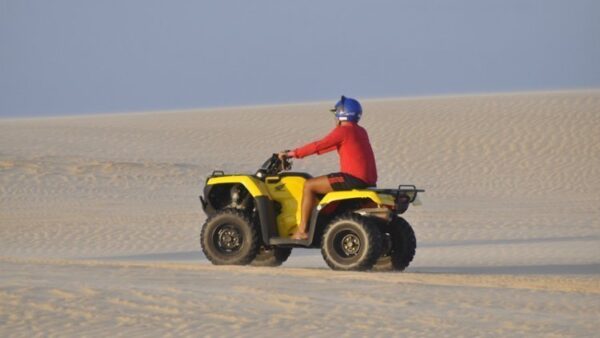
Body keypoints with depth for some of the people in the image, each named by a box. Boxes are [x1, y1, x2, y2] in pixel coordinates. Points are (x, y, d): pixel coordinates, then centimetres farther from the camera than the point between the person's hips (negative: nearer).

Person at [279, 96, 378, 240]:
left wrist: (292, 153, -1)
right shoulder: (360, 132, 20)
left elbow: (318, 146, -9)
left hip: (354, 178, -10)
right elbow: (330, 145, 27)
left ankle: (302, 231, -5)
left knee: (309, 185, -3)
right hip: (369, 181, 10)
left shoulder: (343, 131, -8)